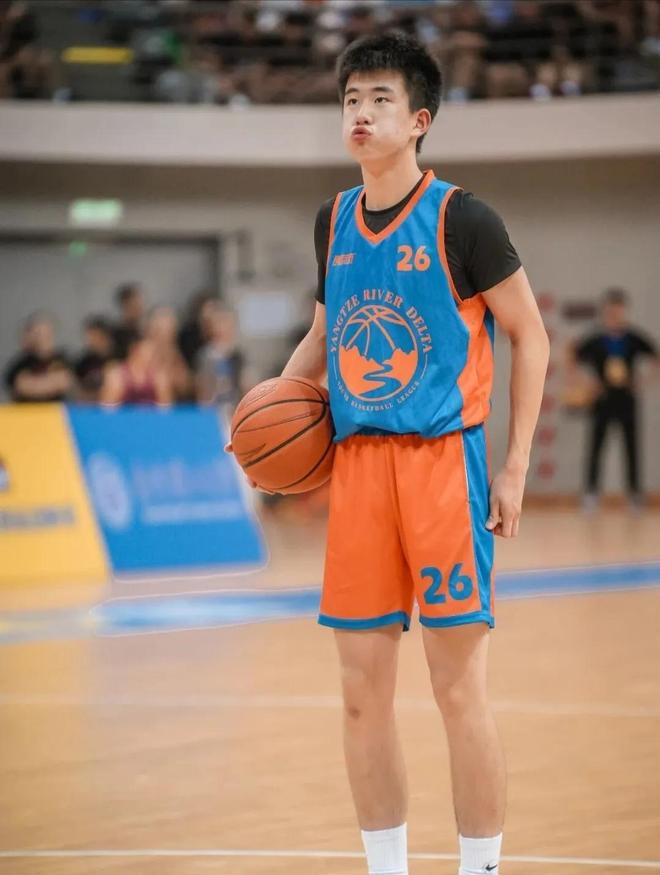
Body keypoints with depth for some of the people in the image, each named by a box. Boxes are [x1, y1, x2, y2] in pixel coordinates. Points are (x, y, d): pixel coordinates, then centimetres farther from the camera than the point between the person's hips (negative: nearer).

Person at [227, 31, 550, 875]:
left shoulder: (459, 218, -5)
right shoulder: (334, 220, 11)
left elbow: (530, 337, -1)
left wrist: (515, 467, -6)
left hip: (442, 457, -5)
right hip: (356, 460, 5)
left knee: (458, 687, -4)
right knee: (362, 689, 4)